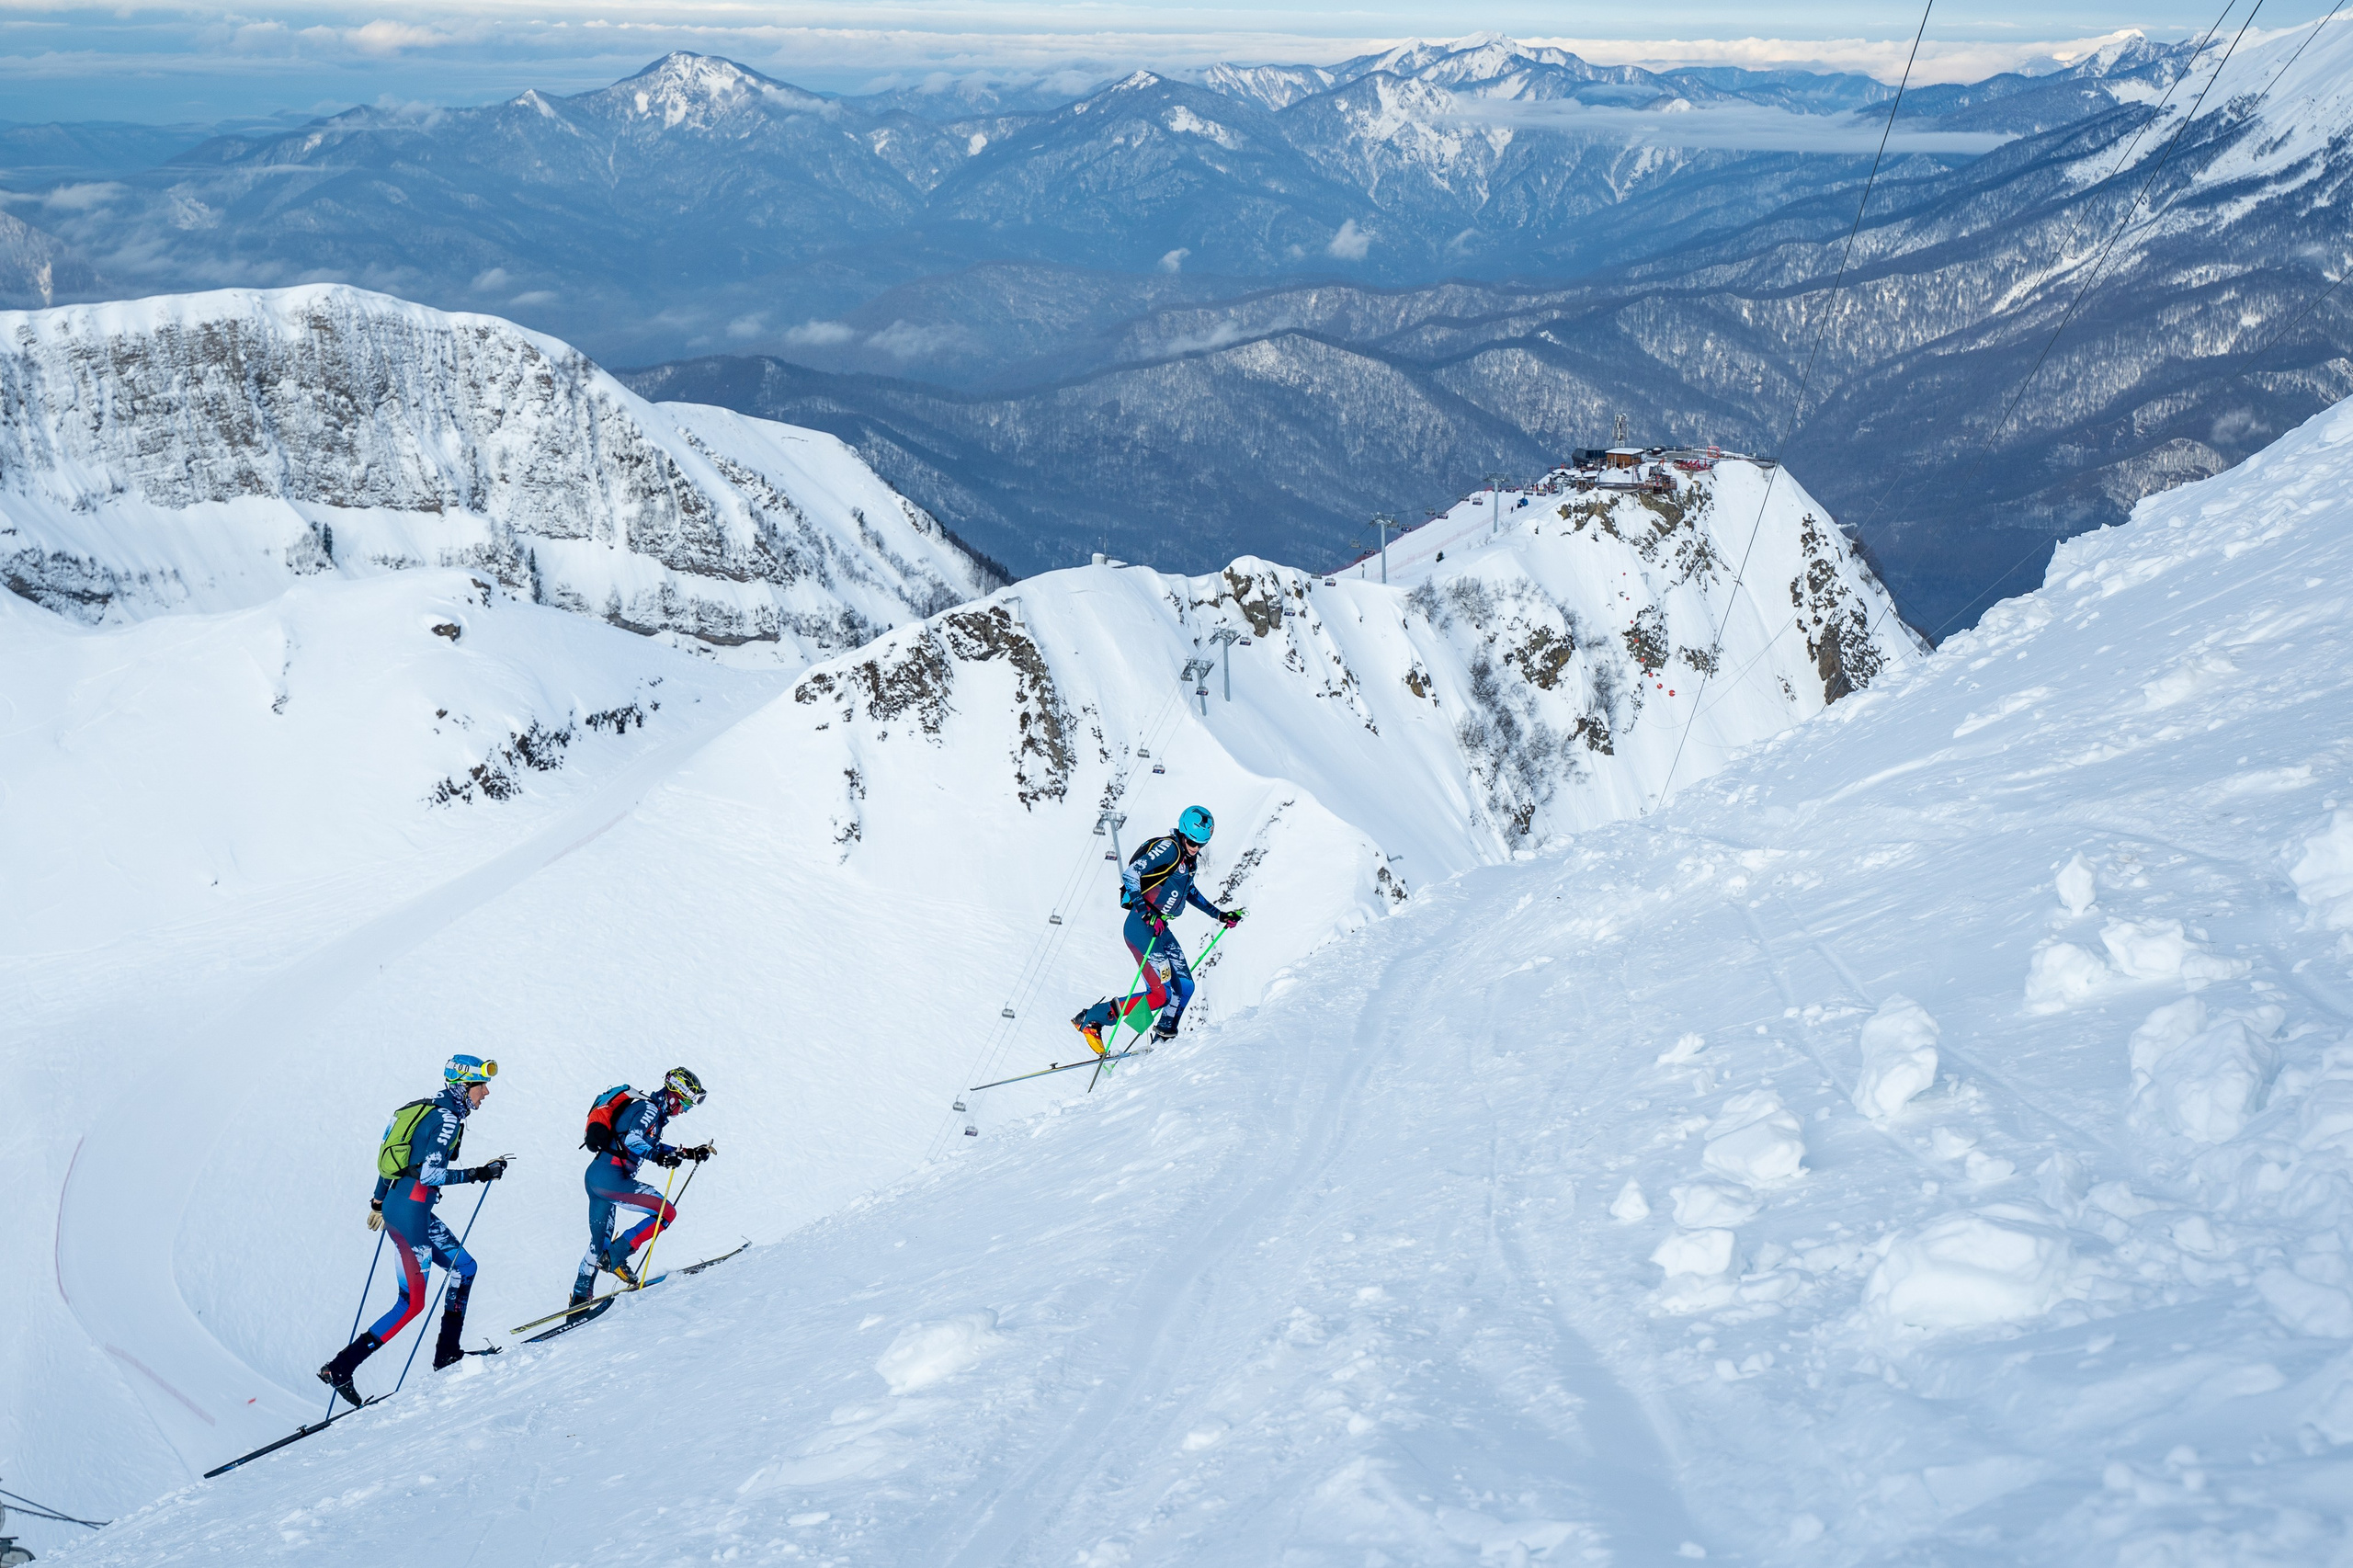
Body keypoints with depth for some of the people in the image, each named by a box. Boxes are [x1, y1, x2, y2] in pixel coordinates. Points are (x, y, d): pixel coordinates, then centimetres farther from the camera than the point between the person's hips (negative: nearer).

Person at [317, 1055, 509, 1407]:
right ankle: (339, 1368, -2)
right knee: (412, 1302, -5)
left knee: (465, 1267, 16)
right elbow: (431, 1174, -23)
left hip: (398, 1205, 10)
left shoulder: (424, 1110, 13)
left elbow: (390, 1156, 20)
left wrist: (379, 1202, 28)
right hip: (411, 1213, -10)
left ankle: (447, 1353, 18)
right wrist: (479, 1174, -18)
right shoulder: (448, 1119, -15)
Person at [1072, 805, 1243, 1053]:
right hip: (1141, 927, -9)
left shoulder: (1190, 860, 14)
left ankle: (1163, 1042, 23)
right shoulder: (1168, 849, -13)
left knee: (1185, 987, 6)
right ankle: (1090, 1019, -8)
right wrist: (1145, 911, -32)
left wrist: (1219, 915, 33)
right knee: (1161, 994, -16)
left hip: (1160, 929, 9)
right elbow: (1129, 874, -22)